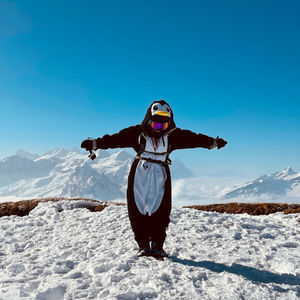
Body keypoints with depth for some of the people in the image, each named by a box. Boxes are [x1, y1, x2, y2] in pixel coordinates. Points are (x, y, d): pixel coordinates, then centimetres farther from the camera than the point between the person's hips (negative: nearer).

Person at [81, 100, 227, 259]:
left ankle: (157, 245, 9)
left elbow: (194, 138, 5)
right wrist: (96, 143, -19)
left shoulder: (173, 135, 2)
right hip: (140, 175, -1)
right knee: (138, 211, -1)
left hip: (160, 177, 1)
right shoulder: (138, 132, -4)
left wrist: (213, 142, 5)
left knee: (161, 212, -2)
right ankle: (143, 245, 10)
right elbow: (116, 139, -10)